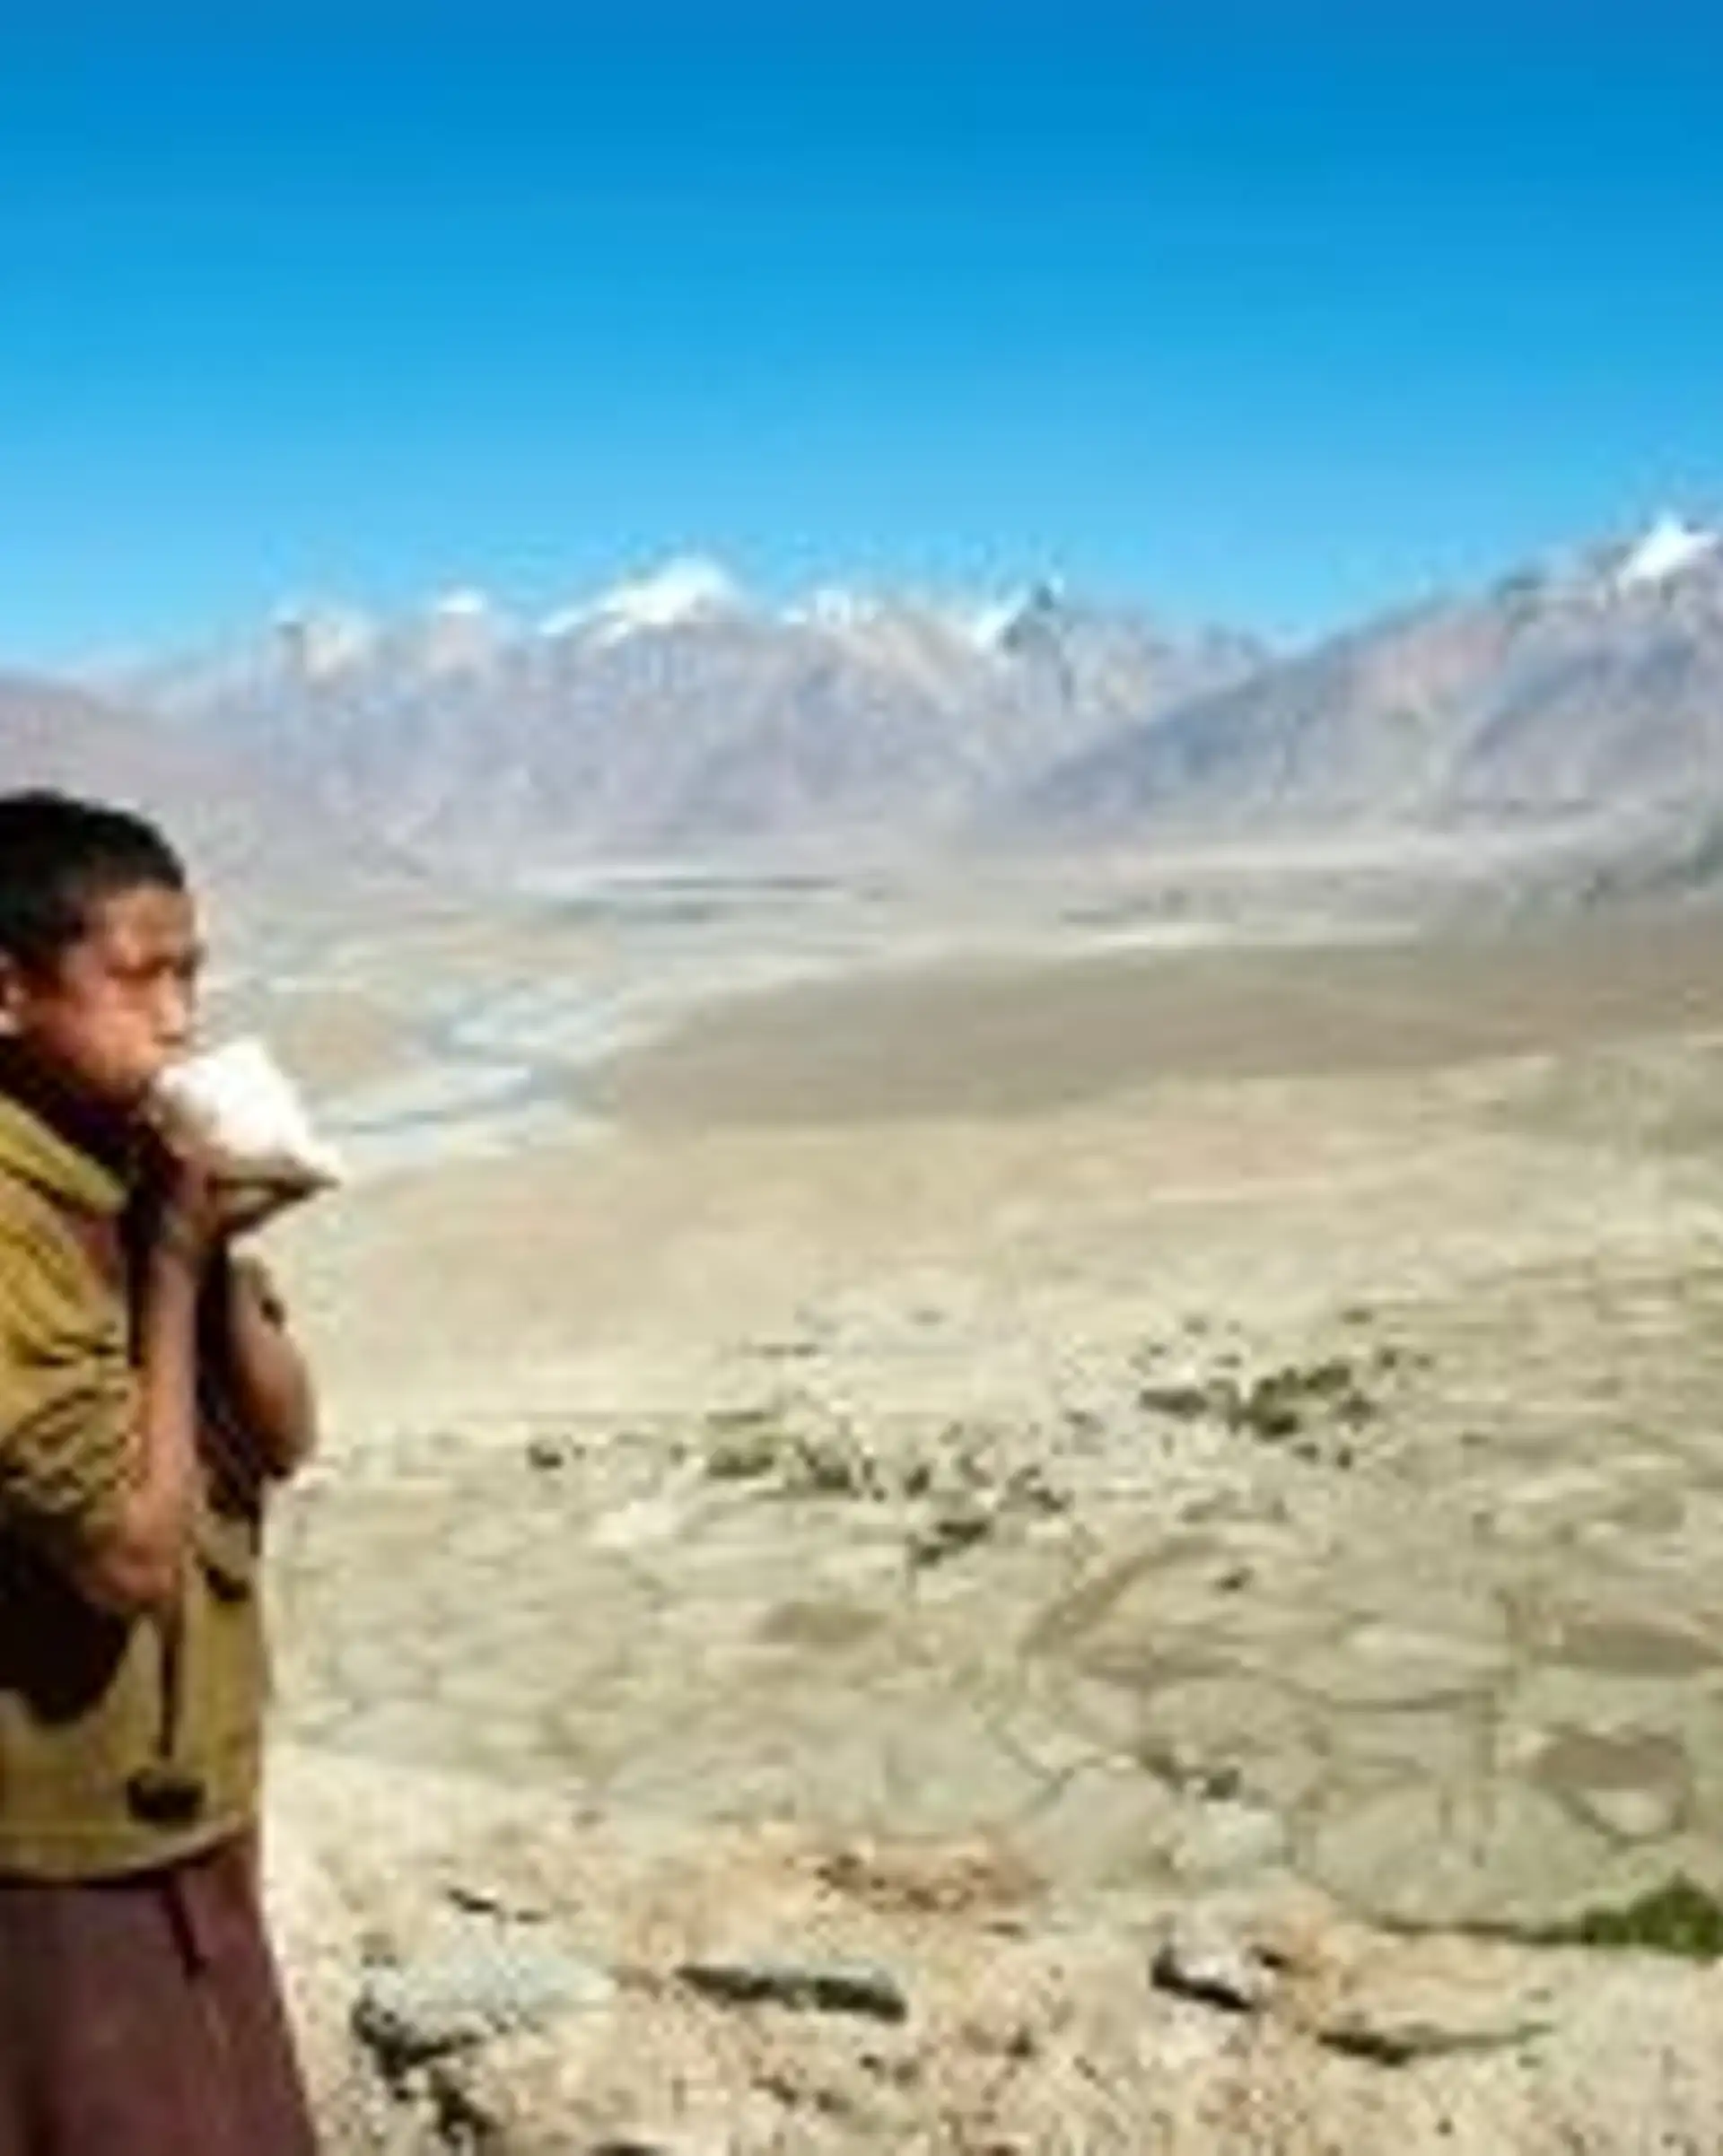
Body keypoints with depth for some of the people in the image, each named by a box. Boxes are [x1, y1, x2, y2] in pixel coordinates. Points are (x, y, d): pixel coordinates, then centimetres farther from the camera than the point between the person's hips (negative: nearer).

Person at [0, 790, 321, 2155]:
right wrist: (173, 1265, -21)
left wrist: (216, 1251, -13)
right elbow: (134, 1552, -25)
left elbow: (284, 1439, 3)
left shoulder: (136, 1169, 1)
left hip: (184, 1808, 8)